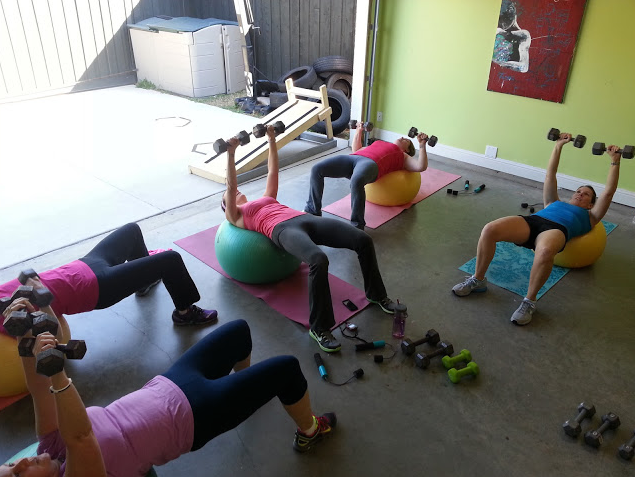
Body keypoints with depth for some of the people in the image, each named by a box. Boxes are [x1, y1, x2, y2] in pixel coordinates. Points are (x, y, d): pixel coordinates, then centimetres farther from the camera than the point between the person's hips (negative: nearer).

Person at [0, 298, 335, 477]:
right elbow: (79, 437, -43)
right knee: (287, 368, -10)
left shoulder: (52, 450, -2)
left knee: (239, 329, 17)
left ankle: (245, 380, 49)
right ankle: (310, 431, 21)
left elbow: (40, 392, -10)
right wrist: (56, 371, -51)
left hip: (166, 386, 8)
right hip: (193, 413, -7)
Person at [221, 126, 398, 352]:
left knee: (363, 240, -12)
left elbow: (273, 171, 38)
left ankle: (376, 294, 9)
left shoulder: (265, 199, 38)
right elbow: (231, 185, 7)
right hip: (283, 230, -7)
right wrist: (230, 154, 0)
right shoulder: (235, 216, 20)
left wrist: (272, 140, 35)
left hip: (305, 219, 7)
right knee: (319, 260, -40)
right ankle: (319, 327, -24)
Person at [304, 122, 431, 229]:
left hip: (371, 163, -6)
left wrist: (422, 145, 10)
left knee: (357, 181, -42)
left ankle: (357, 225, -28)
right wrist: (359, 132, 45)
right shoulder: (379, 143, 42)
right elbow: (356, 149, 51)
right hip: (353, 158, 6)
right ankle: (313, 211, -4)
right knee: (317, 169, -15)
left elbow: (421, 166, 11)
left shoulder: (403, 157, 27)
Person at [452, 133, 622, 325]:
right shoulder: (554, 203, 42)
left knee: (545, 251, -44)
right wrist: (558, 145, 40)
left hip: (557, 229, -3)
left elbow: (608, 192, 28)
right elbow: (550, 175, 41)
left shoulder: (590, 216, 35)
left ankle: (529, 302, -25)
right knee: (489, 229, -29)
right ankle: (477, 280, -13)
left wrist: (615, 161, 27)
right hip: (532, 221, 3)